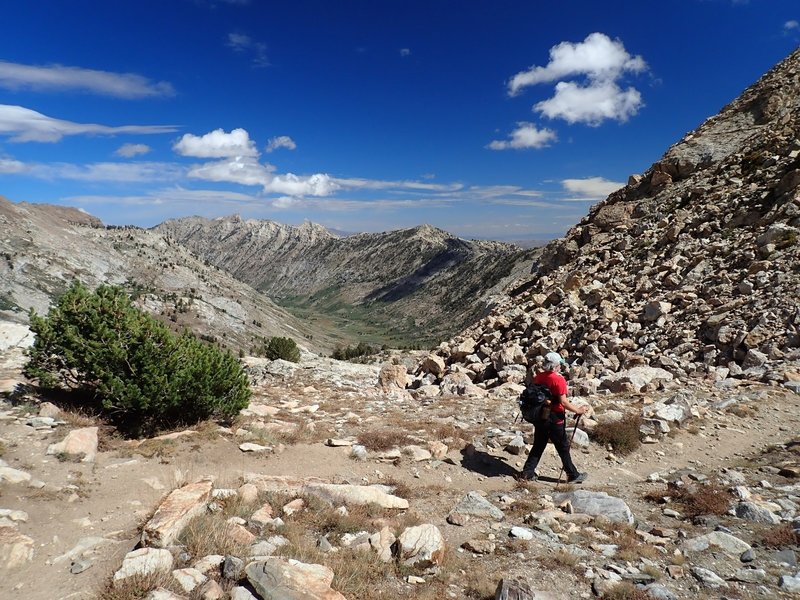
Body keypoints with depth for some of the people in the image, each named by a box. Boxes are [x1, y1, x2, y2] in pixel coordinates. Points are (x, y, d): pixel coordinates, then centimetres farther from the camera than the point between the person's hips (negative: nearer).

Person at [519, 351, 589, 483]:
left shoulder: (538, 377, 2)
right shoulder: (559, 380, -18)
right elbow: (563, 401, -21)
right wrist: (578, 410, -12)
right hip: (555, 419, -6)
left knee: (538, 445, 15)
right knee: (563, 447, 9)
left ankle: (527, 473, 14)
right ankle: (573, 475, 22)